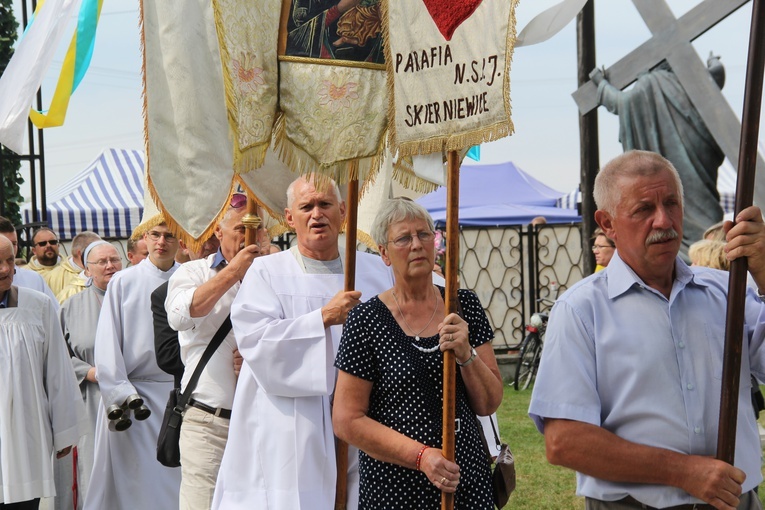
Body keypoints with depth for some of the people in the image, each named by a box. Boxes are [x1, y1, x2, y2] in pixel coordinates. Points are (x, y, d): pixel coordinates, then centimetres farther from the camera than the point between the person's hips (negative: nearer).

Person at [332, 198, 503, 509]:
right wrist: (420, 455, -18)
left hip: (468, 480, 3)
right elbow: (347, 421, -10)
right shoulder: (366, 320, -8)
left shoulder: (465, 306, 3)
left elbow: (489, 404, 2)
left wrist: (466, 354, -15)